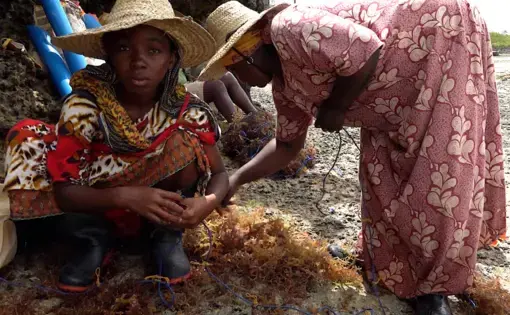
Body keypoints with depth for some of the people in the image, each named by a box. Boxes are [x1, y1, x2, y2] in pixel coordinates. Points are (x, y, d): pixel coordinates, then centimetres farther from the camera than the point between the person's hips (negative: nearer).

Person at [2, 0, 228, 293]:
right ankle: (94, 238, -3)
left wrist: (208, 202, -34)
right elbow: (62, 189, -22)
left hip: (161, 210, 0)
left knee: (183, 139, -27)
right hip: (98, 208, 1)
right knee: (28, 136, -19)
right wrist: (125, 195, -41)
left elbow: (220, 174, -10)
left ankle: (168, 236, -5)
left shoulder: (187, 110, -19)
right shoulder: (86, 104, -22)